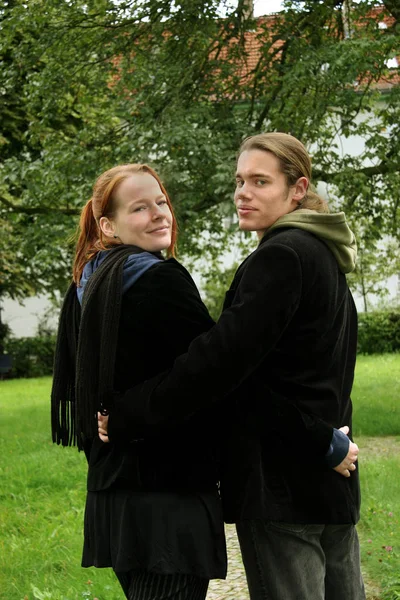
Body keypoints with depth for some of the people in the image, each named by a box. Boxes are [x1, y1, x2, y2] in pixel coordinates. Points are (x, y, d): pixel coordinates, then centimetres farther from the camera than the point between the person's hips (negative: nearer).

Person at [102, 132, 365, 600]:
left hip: (282, 484, -10)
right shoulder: (323, 256, 17)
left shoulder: (281, 256, -15)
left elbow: (221, 358, -21)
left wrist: (128, 416, -16)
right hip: (330, 485, 10)